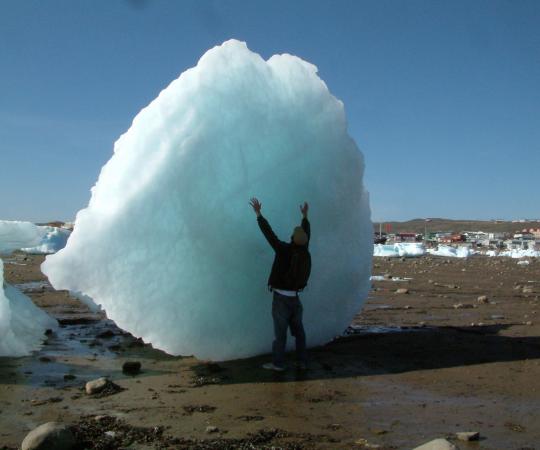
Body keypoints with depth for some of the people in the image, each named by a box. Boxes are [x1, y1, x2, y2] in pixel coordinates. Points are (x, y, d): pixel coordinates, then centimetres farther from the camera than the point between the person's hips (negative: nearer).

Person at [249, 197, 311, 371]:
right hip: (295, 297, 5)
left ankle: (278, 363, 7)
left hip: (281, 297, -5)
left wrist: (258, 213, -8)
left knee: (280, 331, 1)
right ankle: (302, 362, 14)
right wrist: (305, 216, 31)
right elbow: (306, 234, 18)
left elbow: (269, 233, -15)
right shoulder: (305, 252, 1)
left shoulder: (284, 250, -16)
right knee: (299, 331, 11)